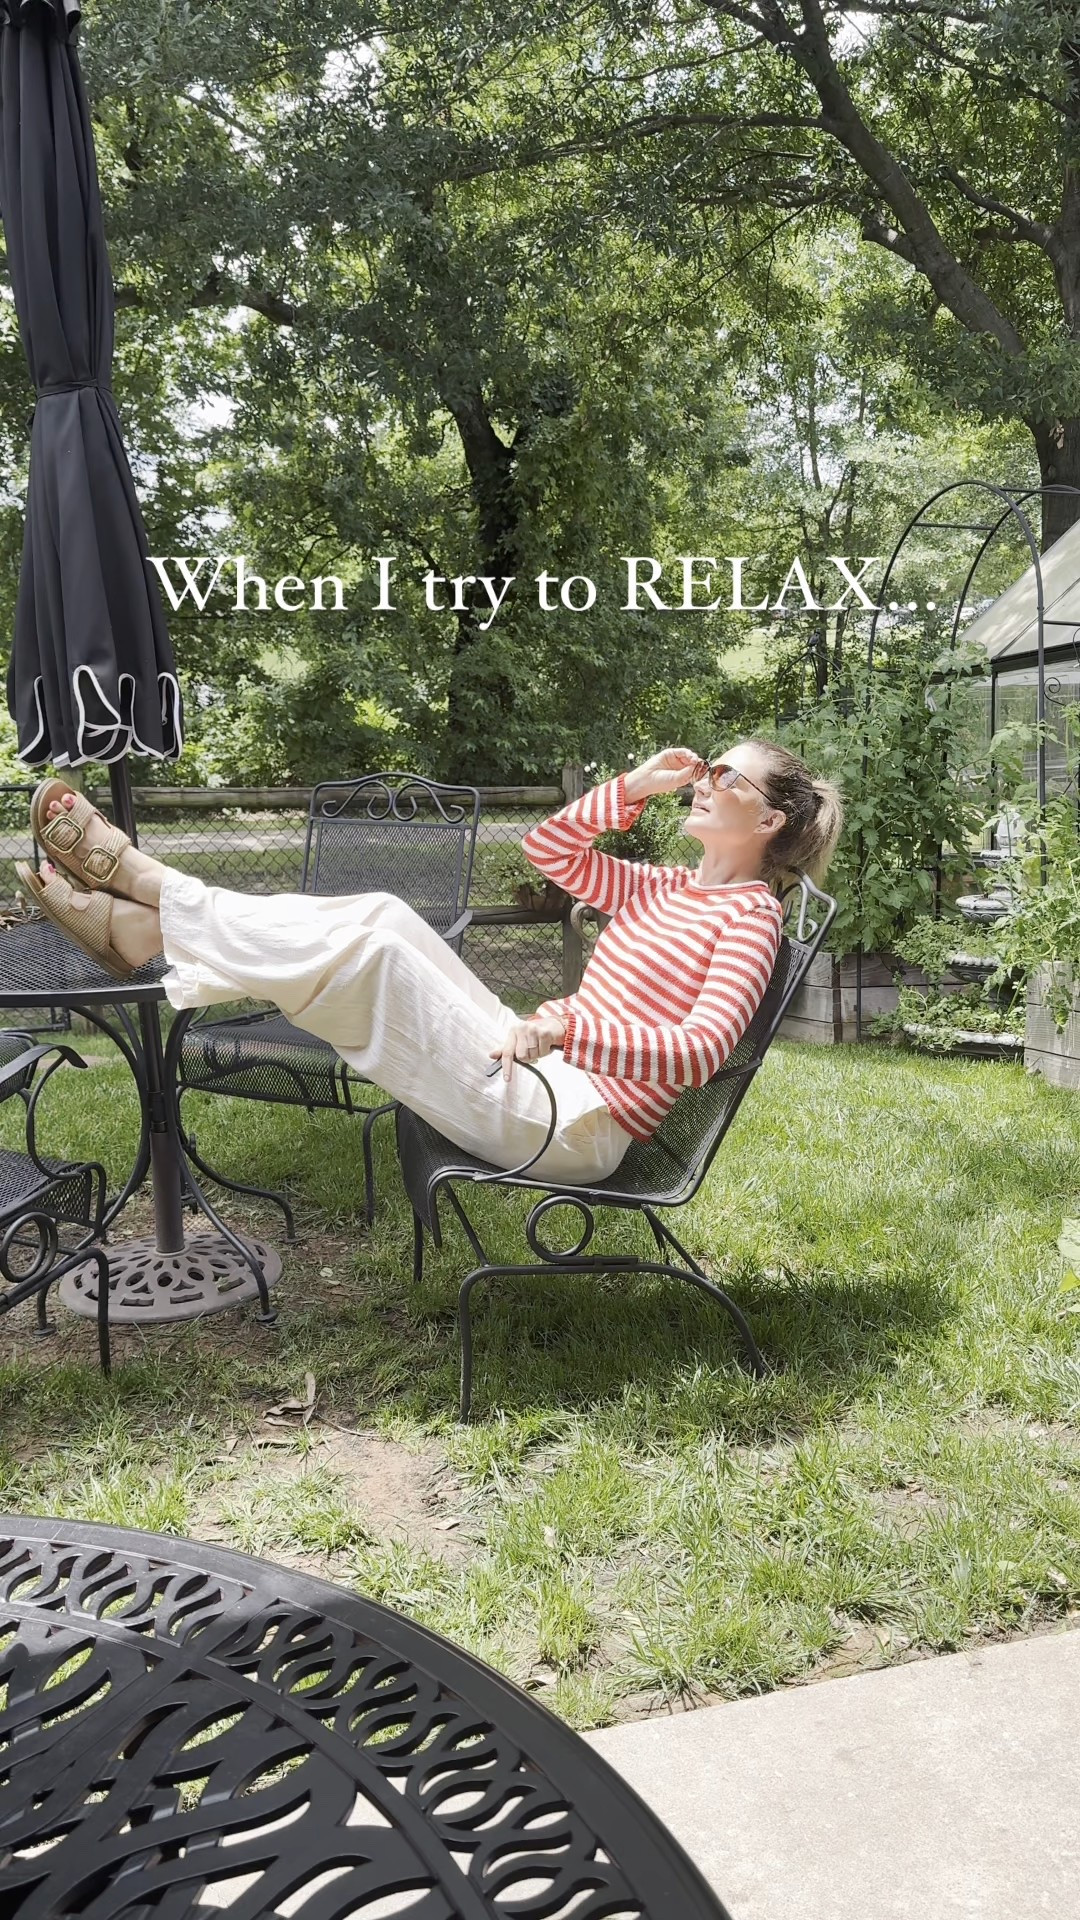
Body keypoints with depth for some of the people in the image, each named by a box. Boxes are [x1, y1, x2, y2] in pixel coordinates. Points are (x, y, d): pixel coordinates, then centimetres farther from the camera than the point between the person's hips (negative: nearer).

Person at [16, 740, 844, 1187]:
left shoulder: (750, 918, -6)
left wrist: (565, 1025, -36)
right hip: (542, 1077, 8)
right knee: (380, 917, -8)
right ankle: (146, 913, -6)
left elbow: (699, 1054, -22)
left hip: (573, 1128, -8)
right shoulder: (669, 888, 20)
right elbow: (549, 847, 25)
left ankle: (146, 897, -7)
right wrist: (635, 786, 12)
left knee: (365, 948, -21)